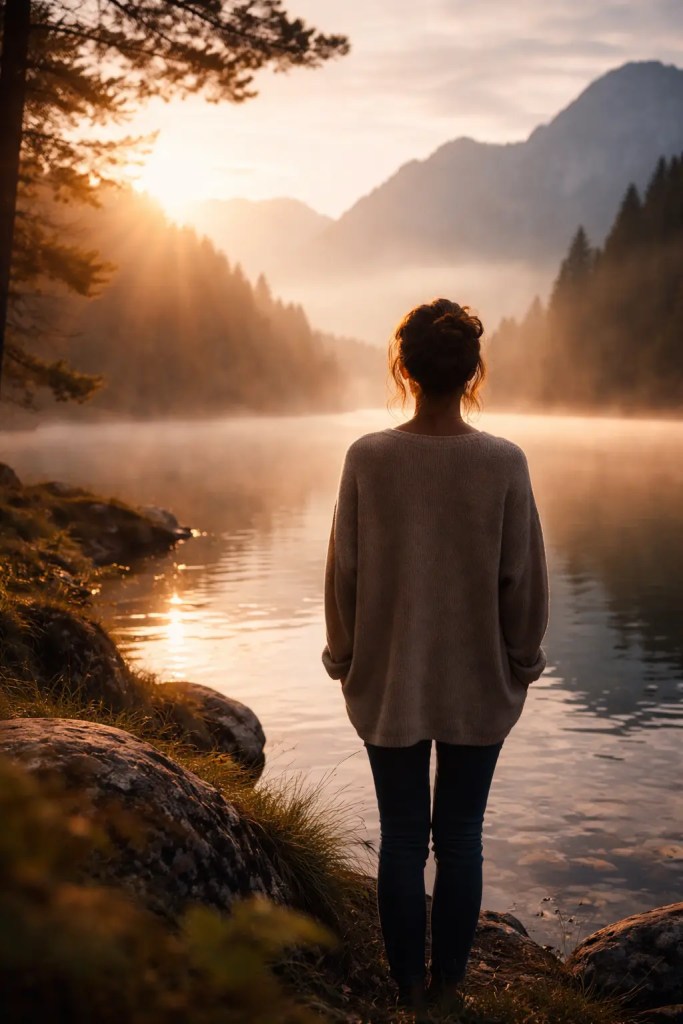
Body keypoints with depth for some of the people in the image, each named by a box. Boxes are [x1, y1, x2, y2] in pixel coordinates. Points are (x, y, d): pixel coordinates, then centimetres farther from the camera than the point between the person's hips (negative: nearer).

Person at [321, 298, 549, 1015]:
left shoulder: (367, 458, -11)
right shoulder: (504, 463, -12)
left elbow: (343, 573, -4)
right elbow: (524, 580, -4)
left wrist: (345, 658, 11)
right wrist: (520, 662, 11)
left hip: (388, 686, 0)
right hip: (479, 687, 0)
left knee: (401, 839, 12)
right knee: (460, 840, 13)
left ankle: (409, 986, 25)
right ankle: (448, 984, 26)